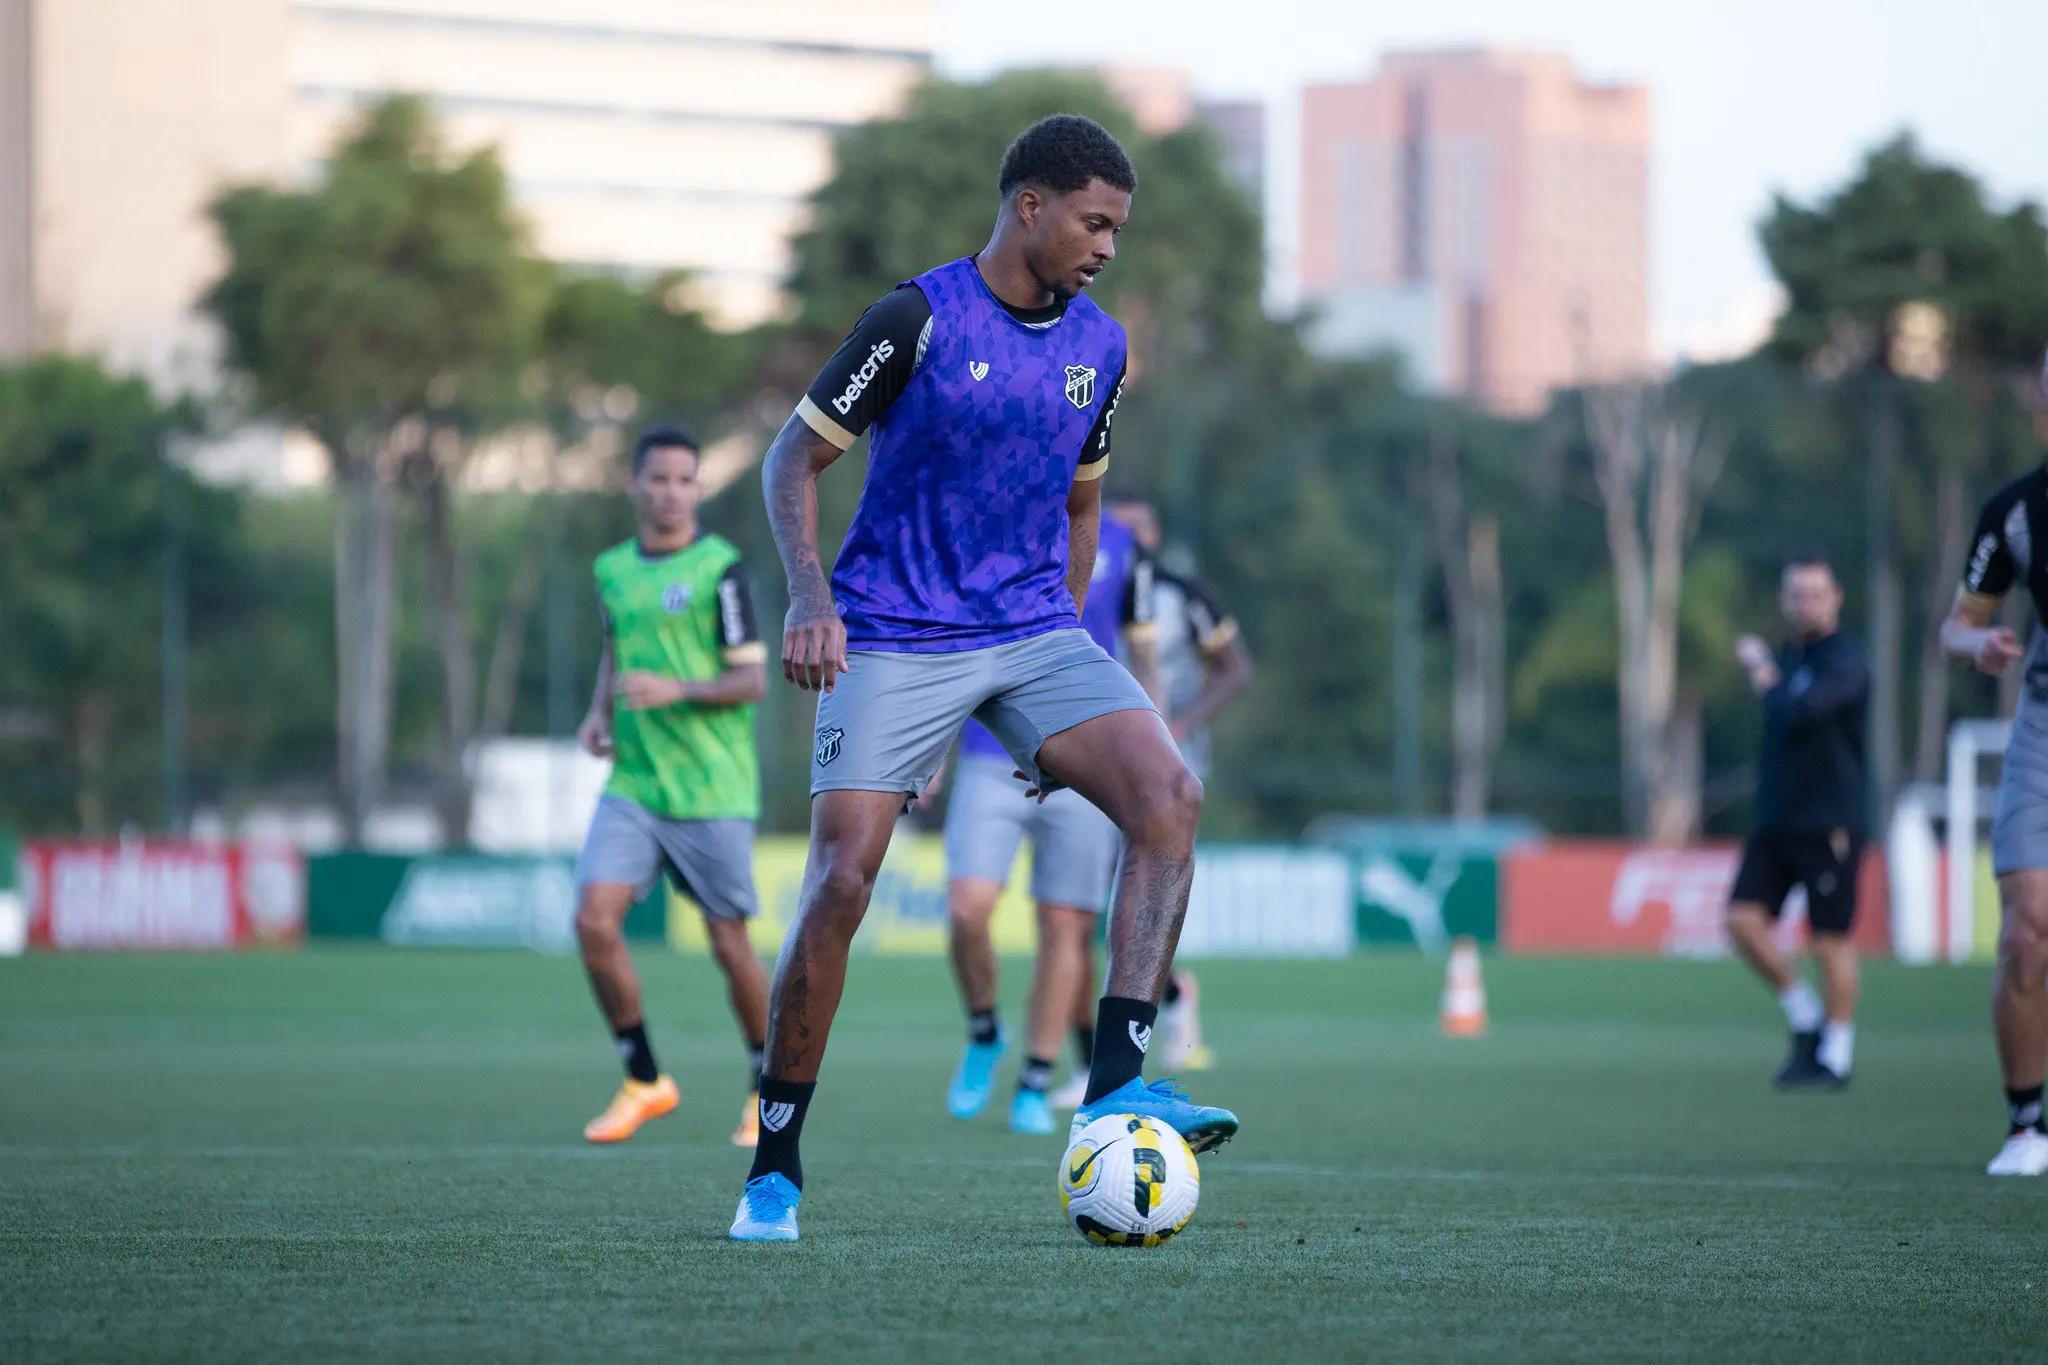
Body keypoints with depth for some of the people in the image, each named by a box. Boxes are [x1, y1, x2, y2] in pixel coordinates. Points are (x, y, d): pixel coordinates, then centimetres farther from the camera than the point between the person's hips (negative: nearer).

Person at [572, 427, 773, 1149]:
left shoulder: (719, 568, -8)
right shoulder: (612, 568, 9)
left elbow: (754, 679, -9)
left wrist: (678, 691, -23)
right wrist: (600, 709, 10)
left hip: (712, 791, -4)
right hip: (633, 785, 4)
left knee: (729, 944, 0)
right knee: (594, 920, -12)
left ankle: (769, 1089, 22)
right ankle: (644, 1081, 3)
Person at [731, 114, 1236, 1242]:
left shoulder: (1100, 347, 9)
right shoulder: (919, 319, -8)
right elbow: (792, 459, -3)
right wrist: (810, 596, -18)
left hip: (1032, 635, 5)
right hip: (893, 641, -5)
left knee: (1170, 796, -20)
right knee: (842, 879, -14)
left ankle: (1115, 1083, -23)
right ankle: (774, 1169, -1)